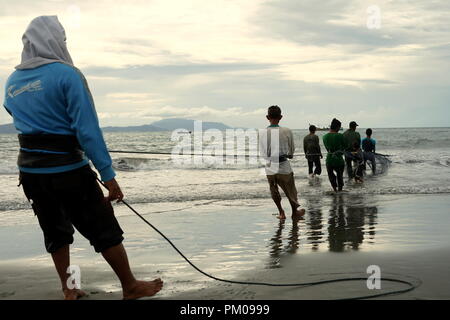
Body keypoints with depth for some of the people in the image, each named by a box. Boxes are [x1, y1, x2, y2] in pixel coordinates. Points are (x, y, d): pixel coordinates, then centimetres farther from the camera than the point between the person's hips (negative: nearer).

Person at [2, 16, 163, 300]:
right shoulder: (67, 74, -14)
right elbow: (87, 129, -19)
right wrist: (108, 174, -17)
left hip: (30, 170, 6)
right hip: (68, 169, -6)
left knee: (56, 233, 18)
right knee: (105, 231, 6)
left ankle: (69, 291, 26)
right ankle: (131, 287, 17)